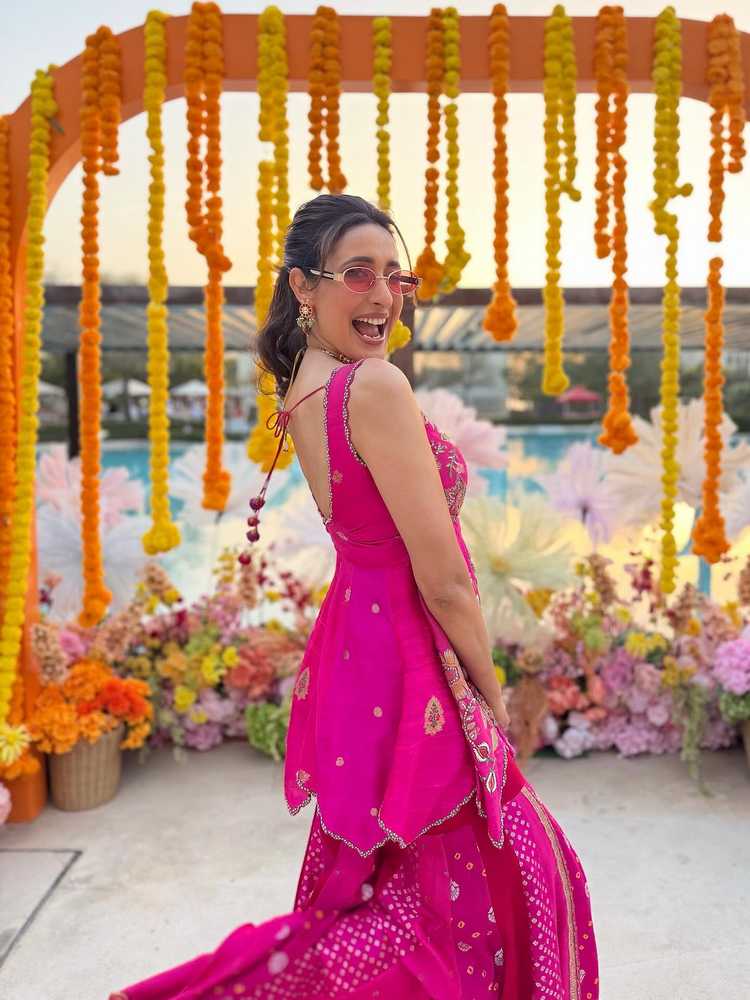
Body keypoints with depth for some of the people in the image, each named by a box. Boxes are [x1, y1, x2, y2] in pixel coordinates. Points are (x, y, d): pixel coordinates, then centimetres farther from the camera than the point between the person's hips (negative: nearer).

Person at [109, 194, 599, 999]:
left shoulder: (300, 389, 5)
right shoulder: (378, 385, -22)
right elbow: (443, 579, -18)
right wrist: (490, 691, -8)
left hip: (356, 642, 9)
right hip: (410, 663, -9)